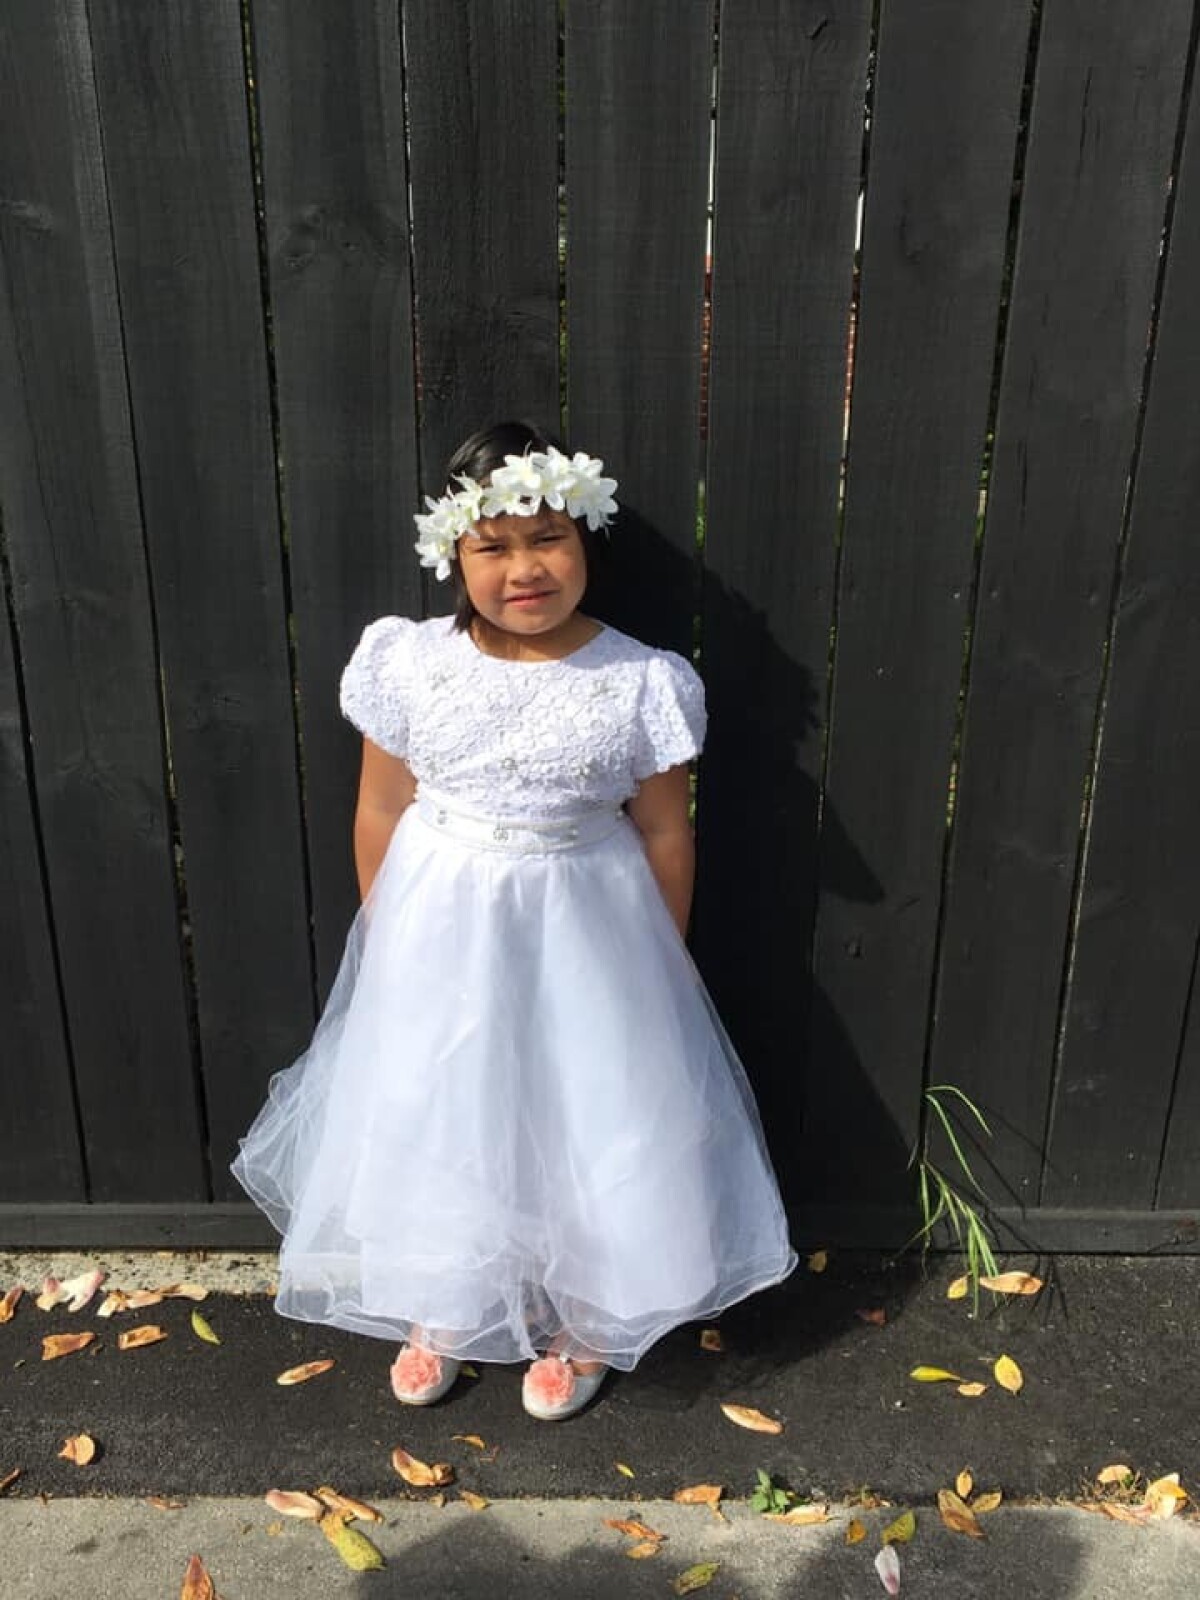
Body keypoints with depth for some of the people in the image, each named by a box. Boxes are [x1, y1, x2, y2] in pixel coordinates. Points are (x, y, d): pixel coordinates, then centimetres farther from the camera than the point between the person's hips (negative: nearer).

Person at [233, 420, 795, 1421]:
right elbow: (381, 814, 0)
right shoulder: (407, 664, -11)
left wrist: (663, 966, 3)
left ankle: (575, 1326, 42)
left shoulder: (642, 682, -14)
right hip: (440, 932, 2)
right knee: (434, 1122, 17)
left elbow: (664, 833, -4)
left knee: (588, 1126, 12)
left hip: (582, 937, -1)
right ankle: (438, 1316, 46)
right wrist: (384, 937, 7)